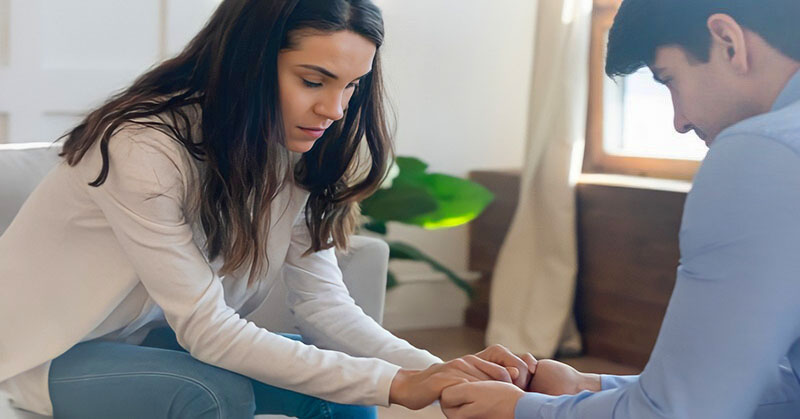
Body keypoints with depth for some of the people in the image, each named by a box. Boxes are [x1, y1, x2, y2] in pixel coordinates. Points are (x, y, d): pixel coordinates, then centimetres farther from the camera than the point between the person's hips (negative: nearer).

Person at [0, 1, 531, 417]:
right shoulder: (143, 147, -31)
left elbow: (323, 302, -12)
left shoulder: (293, 155, -8)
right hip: (53, 353, -6)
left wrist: (435, 371, -29)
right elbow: (205, 328, -31)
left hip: (153, 336, 6)